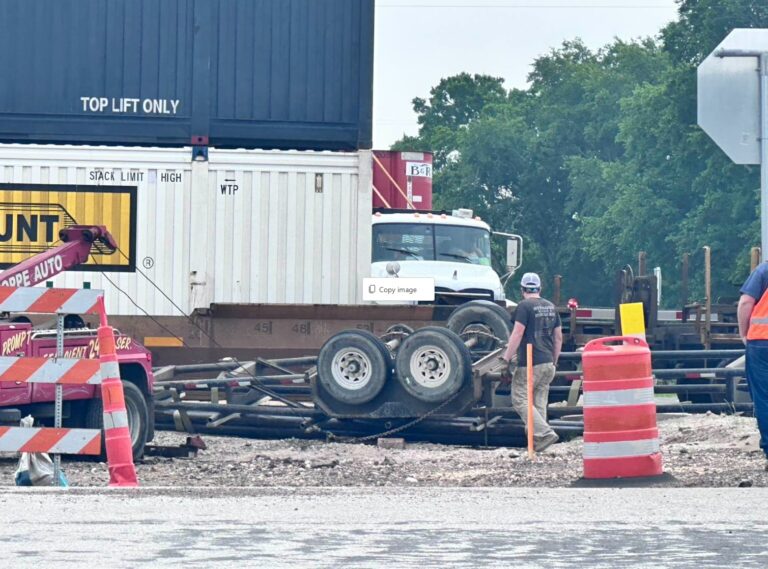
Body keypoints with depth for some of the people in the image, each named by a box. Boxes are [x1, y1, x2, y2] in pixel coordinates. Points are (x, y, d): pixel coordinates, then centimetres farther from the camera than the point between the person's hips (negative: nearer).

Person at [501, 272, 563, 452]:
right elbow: (558, 338, 17)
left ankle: (545, 433, -17)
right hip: (548, 364, 7)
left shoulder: (525, 306, -9)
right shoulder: (551, 307, 13)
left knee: (521, 400, -4)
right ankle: (536, 442, 9)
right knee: (539, 402, 10)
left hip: (529, 364, -7)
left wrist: (507, 357, -12)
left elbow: (517, 333, -16)